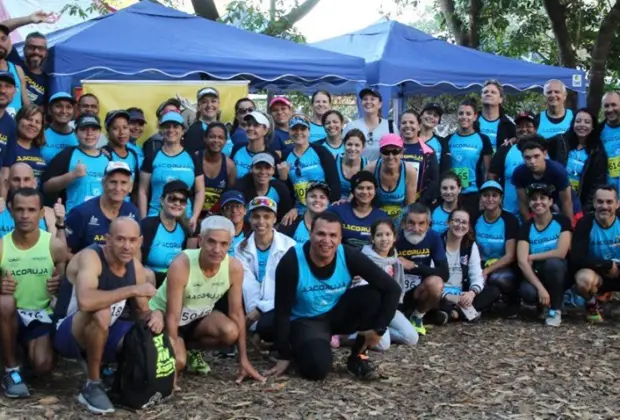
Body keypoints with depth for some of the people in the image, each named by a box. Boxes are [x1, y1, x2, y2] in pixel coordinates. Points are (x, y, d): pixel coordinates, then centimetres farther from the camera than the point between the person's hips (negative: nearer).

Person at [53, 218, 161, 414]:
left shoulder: (136, 266, -2)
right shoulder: (90, 257, -25)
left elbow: (142, 311, 4)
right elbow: (85, 301, -44)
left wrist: (152, 318, -20)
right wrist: (132, 290, -37)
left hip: (102, 334, 7)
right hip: (68, 334, -6)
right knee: (101, 313, -37)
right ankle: (92, 386, -19)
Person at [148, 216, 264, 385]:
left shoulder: (234, 267, -20)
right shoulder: (181, 265, -32)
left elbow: (237, 312, -12)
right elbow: (173, 316, -28)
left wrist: (244, 360, -11)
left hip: (198, 317, 4)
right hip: (163, 315, -4)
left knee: (231, 332, -26)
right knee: (178, 361, -30)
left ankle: (192, 349, 4)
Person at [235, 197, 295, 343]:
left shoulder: (288, 246, -5)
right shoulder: (242, 249, 5)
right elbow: (247, 285, -7)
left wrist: (262, 309, -18)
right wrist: (255, 310, -23)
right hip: (255, 308, 4)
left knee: (266, 325, -32)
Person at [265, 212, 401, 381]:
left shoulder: (350, 257, -21)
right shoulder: (291, 262, -26)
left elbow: (392, 289, -18)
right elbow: (282, 311, -18)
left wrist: (378, 329, -23)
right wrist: (284, 356, -15)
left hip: (338, 313, 3)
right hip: (306, 321, -3)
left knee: (374, 295, -26)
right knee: (317, 367, -31)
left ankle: (358, 358, -5)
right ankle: (300, 348, 8)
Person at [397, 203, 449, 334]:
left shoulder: (433, 237, -10)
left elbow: (444, 273, -15)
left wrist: (414, 266, -21)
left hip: (418, 292, 1)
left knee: (436, 283, -31)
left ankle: (417, 317, -2)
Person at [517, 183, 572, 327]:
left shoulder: (562, 221, -8)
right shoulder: (526, 227, -4)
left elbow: (561, 253, -20)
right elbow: (522, 262, -16)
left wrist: (532, 257, -12)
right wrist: (540, 287, -28)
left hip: (558, 274, -1)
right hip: (536, 275, 1)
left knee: (553, 262, -36)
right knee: (527, 292, -33)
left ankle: (555, 309, -14)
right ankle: (544, 304, 6)